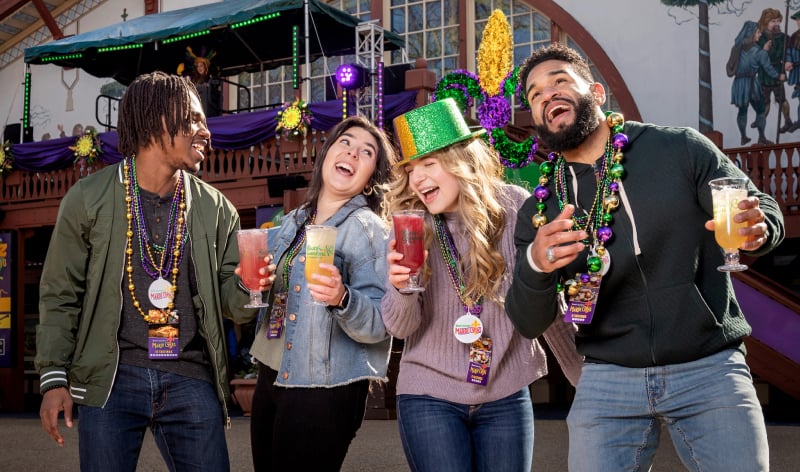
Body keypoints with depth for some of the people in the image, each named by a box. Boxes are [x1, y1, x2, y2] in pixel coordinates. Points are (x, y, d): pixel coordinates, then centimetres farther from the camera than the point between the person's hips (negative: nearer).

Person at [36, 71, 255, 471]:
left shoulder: (215, 206, 7)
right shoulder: (88, 197, 0)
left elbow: (226, 291, 11)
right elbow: (60, 295, 3)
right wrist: (54, 378, -4)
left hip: (191, 378, 2)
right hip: (111, 378, -2)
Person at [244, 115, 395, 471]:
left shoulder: (368, 230, -10)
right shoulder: (292, 223, 10)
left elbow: (381, 324, -18)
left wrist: (342, 299, -34)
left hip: (324, 392, -7)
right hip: (271, 378, 7)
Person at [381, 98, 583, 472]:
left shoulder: (515, 209, -6)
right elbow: (401, 328, -5)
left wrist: (585, 377, 7)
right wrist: (401, 287, -26)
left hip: (507, 396, 0)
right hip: (428, 397, 0)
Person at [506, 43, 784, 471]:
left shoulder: (680, 149, -1)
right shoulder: (538, 210, 5)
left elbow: (762, 209, 1)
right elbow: (529, 324, 0)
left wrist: (758, 229, -25)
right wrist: (535, 265, -23)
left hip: (709, 368, -1)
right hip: (607, 381, 2)